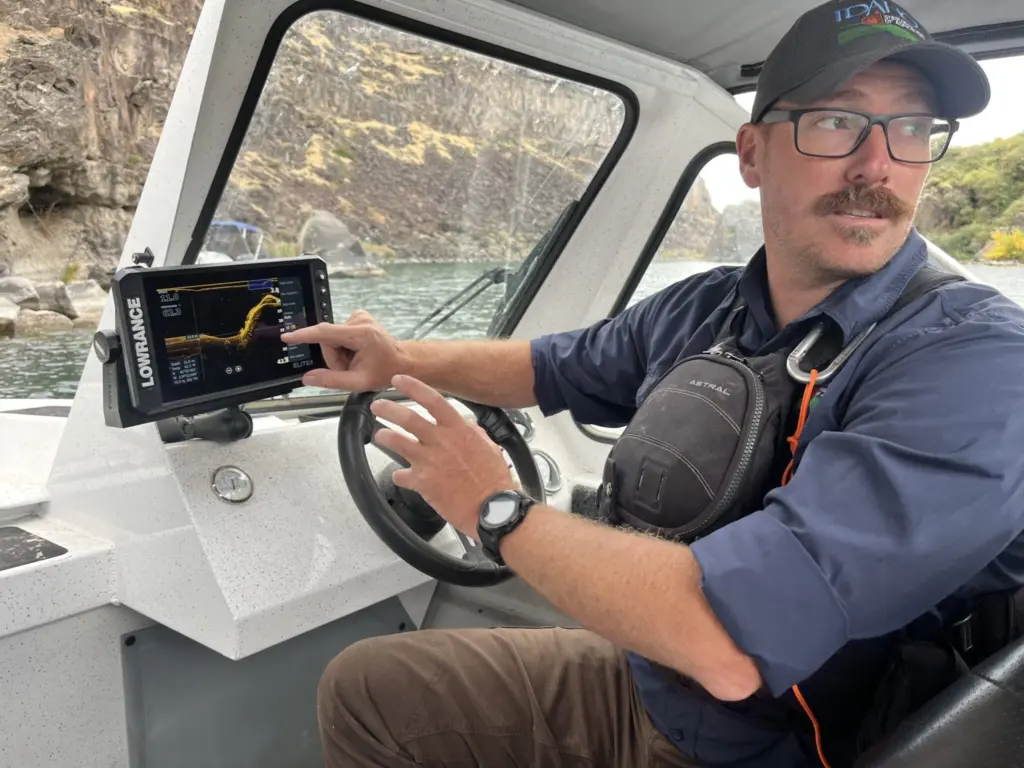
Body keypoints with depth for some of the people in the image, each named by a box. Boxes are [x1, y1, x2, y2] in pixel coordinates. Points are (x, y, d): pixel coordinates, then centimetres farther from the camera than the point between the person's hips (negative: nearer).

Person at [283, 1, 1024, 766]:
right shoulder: (699, 310, -4)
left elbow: (728, 646, -35)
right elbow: (553, 366, 17)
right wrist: (403, 359, 7)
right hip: (634, 681, 6)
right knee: (364, 687, 10)